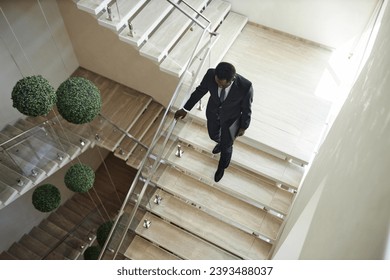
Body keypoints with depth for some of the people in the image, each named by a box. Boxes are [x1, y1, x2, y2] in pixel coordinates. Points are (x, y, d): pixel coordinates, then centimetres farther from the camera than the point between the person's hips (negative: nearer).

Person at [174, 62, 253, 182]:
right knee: (213, 135, 30)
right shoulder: (210, 74, -32)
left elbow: (246, 109, -18)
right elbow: (200, 91, -11)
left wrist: (243, 127, -4)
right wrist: (186, 109, -2)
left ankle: (222, 166, 54)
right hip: (212, 113, 3)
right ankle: (221, 143, 69)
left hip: (230, 118, -2)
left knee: (226, 146, 20)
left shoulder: (245, 87, -38)